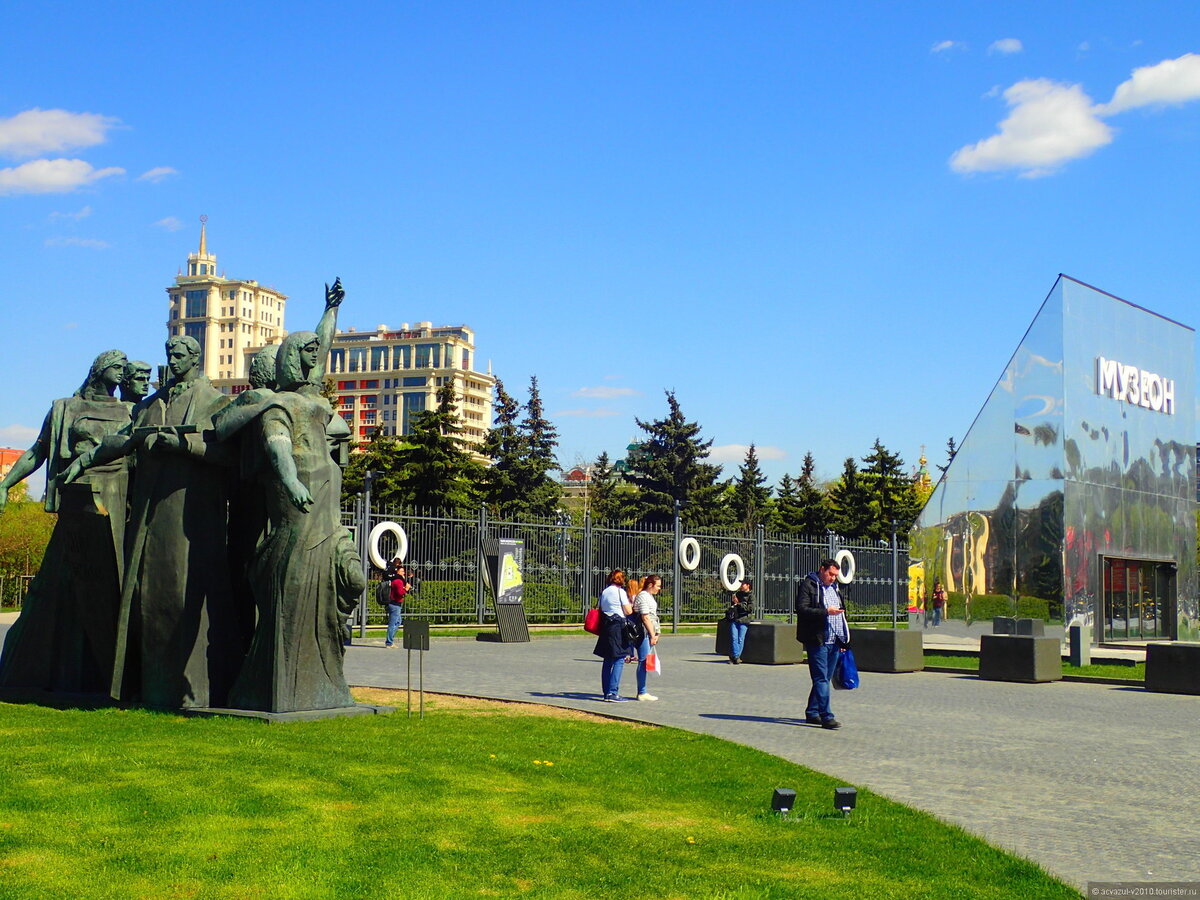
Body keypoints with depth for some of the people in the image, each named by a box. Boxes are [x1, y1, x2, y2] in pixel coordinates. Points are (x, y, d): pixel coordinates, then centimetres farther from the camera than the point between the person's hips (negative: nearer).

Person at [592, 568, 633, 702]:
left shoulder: (603, 592, 12)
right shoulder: (620, 592, -8)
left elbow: (600, 609, 13)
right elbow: (628, 611, -9)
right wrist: (631, 604, 11)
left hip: (605, 626, 7)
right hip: (618, 627, -7)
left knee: (608, 661, 11)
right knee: (619, 660, -6)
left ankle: (607, 692, 13)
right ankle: (612, 692, -13)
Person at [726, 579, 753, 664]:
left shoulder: (750, 596, 2)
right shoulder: (738, 594, 20)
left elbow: (750, 608, -11)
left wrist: (738, 603, -12)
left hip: (743, 620, -4)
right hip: (734, 619, 4)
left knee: (740, 639, -8)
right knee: (734, 638, -10)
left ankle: (735, 656, -4)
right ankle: (736, 657, -14)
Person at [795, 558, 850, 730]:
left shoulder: (834, 588, 22)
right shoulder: (808, 585, -3)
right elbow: (802, 609, -16)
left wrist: (844, 640, 23)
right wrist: (825, 611, -23)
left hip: (834, 642, 8)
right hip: (817, 641, -8)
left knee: (824, 678, 11)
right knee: (821, 679, -10)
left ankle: (812, 712, 20)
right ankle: (826, 717, -13)